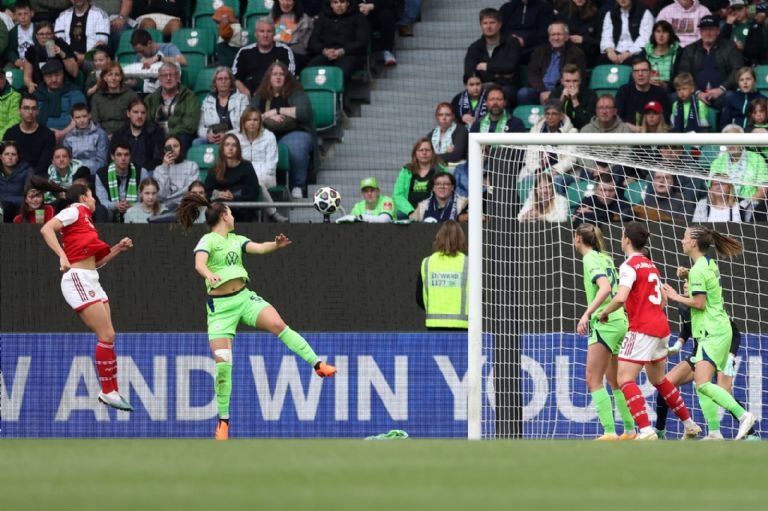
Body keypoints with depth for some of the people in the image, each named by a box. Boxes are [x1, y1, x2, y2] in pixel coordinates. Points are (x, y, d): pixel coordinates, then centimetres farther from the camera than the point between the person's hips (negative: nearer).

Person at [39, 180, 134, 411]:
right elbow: (46, 229, -18)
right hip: (78, 279, -10)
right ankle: (108, 392, -8)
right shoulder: (75, 211, -2)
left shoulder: (85, 219, 23)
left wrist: (118, 248, 17)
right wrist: (62, 255, -29)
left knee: (108, 336, 8)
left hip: (91, 281, 10)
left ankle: (111, 391, 12)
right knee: (106, 335, -12)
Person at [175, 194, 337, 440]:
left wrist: (275, 244, -20)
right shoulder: (208, 240, -7)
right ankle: (223, 420, 2)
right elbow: (199, 263, -25)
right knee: (222, 362, -9)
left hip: (244, 297, 5)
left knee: (278, 325, -20)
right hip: (220, 307, -5)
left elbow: (259, 248, 1)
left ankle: (318, 364, -19)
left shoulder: (235, 240, 13)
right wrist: (209, 274, -47)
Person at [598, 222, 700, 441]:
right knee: (658, 380, 23)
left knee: (625, 379, -12)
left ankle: (646, 431, -27)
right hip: (660, 327, 9)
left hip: (642, 330, -9)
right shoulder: (651, 265, 16)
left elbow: (620, 298, -23)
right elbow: (663, 300, 23)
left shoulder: (629, 266, -10)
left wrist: (604, 313, -7)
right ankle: (690, 425, 30)